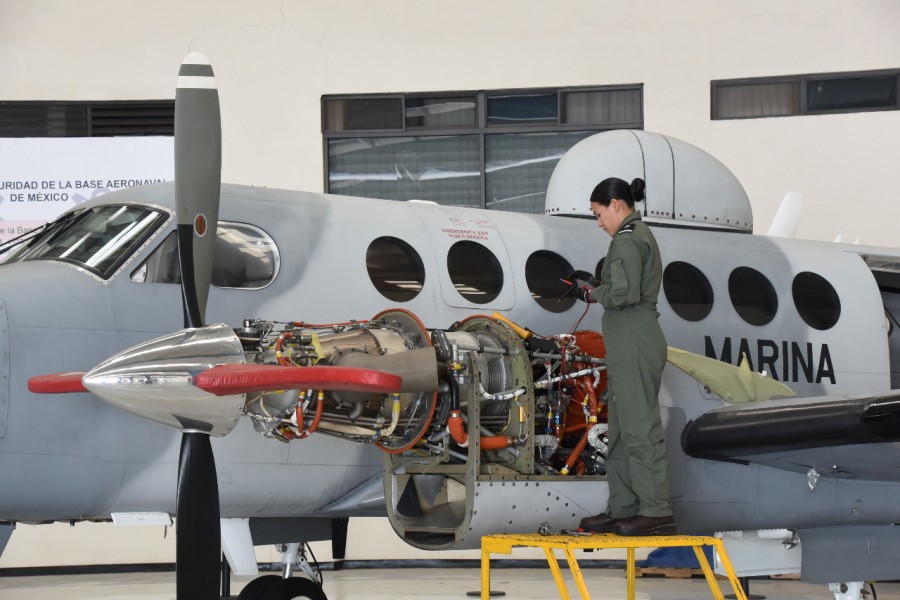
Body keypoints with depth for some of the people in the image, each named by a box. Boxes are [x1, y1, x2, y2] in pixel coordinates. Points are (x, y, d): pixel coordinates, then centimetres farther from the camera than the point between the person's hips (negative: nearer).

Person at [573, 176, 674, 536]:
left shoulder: (627, 239, -11)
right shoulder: (642, 235, 20)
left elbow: (624, 293, -22)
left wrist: (594, 293, -5)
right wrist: (596, 289, 8)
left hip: (633, 344, -11)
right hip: (635, 343, 11)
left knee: (639, 427, -10)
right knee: (622, 429, 13)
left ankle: (657, 511, -11)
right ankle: (622, 509, 17)